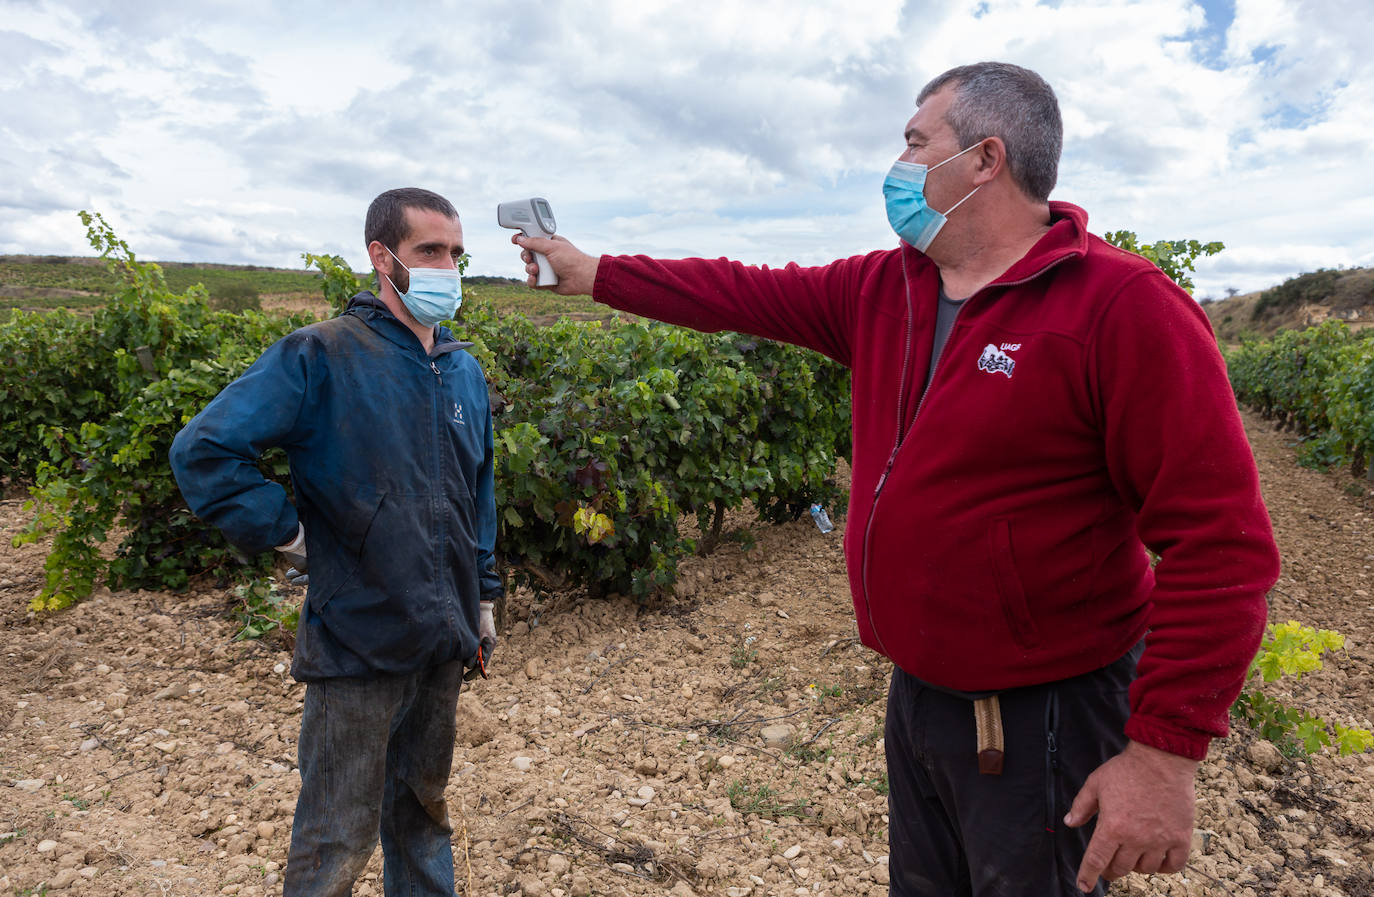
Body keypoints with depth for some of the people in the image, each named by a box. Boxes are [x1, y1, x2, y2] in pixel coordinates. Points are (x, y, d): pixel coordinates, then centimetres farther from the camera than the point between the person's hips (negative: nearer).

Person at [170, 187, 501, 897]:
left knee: (423, 805, 24)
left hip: (443, 640, 6)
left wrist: (484, 596, 18)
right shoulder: (321, 357, -13)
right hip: (358, 643, -6)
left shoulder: (464, 369, 8)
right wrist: (284, 531, -14)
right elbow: (203, 451, -15)